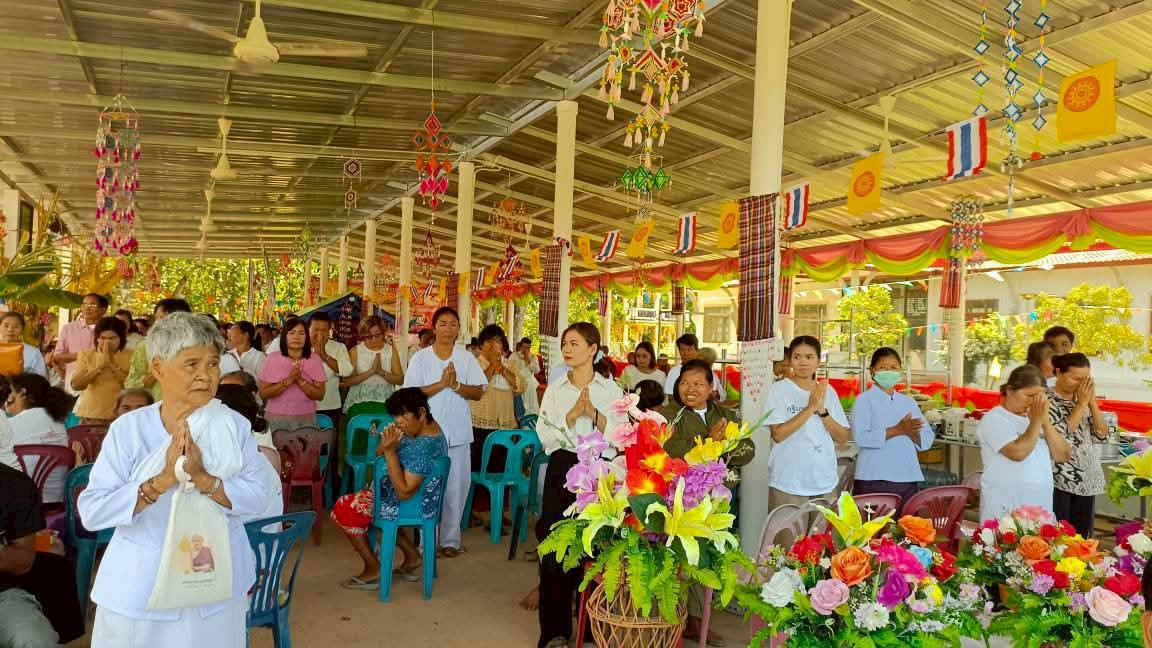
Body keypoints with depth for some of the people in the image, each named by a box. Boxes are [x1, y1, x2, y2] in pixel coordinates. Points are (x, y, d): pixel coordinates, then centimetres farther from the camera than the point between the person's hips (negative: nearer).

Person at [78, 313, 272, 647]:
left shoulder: (235, 426, -5)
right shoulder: (128, 428, -8)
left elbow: (258, 499, -11)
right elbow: (91, 511, -13)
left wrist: (204, 479, -26)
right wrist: (162, 481, -25)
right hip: (140, 589, -1)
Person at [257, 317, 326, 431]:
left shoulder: (314, 359, 0)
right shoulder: (273, 358, -1)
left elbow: (320, 395, -5)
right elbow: (263, 393, -7)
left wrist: (300, 380, -19)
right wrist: (288, 380, -18)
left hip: (306, 419, 1)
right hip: (276, 419, 0)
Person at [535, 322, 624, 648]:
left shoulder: (611, 389, 3)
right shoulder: (555, 389, 6)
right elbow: (545, 436, -3)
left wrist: (594, 412, -16)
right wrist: (572, 414, -15)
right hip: (562, 471, 1)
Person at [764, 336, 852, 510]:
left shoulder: (828, 391, 7)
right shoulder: (779, 389, -5)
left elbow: (843, 437, 4)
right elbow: (778, 434, -14)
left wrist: (822, 410, -11)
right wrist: (811, 407, -16)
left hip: (825, 482, 4)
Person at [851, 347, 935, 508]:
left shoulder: (909, 401, 15)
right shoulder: (865, 400, -1)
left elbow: (928, 439, 9)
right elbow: (861, 438, -15)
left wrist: (911, 432, -12)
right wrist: (898, 430, -19)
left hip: (908, 479, 5)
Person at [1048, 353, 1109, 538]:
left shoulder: (1083, 398, 11)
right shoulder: (1047, 399, -9)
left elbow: (1102, 434, 5)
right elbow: (1060, 436, -20)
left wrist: (1092, 402, -6)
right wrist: (1082, 403, -15)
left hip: (1087, 479, 6)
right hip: (1059, 480, -6)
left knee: (1082, 536, 10)